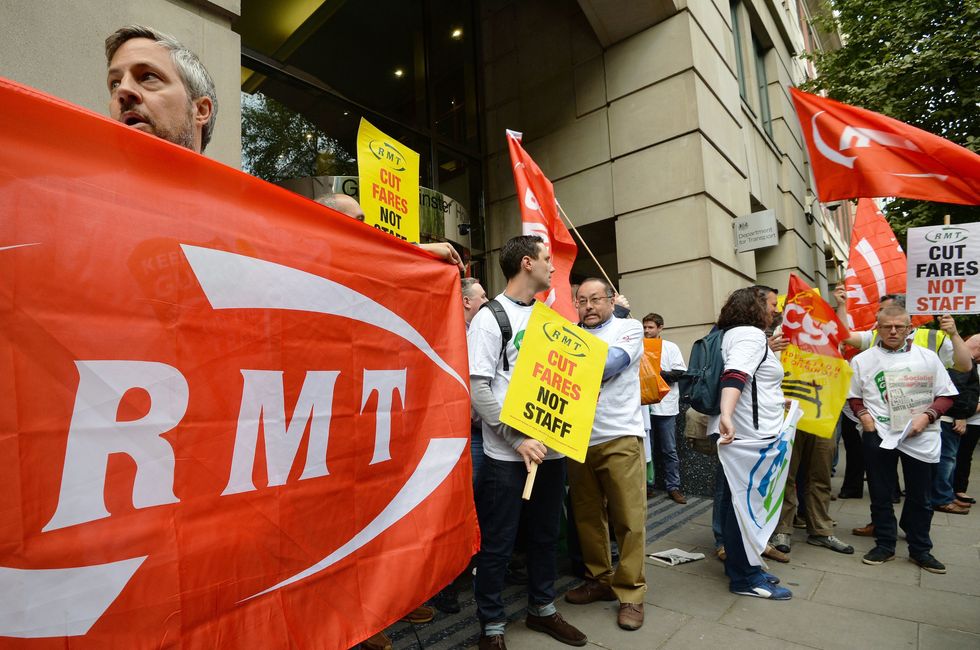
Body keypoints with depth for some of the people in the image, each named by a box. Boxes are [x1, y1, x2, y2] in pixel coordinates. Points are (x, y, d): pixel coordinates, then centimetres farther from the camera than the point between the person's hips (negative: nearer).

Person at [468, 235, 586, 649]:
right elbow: (478, 389, -16)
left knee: (546, 535, 20)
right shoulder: (489, 318, -10)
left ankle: (542, 609, 40)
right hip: (507, 454, -6)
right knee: (497, 544, 7)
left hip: (551, 448, 7)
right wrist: (516, 438, -19)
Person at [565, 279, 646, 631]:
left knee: (629, 519, 2)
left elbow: (610, 364, -14)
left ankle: (630, 593, 17)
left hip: (620, 437, -3)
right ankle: (599, 579, 30)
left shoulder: (630, 327, 3)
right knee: (587, 516, 13)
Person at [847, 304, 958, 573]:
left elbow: (946, 395, 5)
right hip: (878, 435, 0)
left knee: (920, 496, 11)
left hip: (920, 438, 0)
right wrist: (863, 415, -6)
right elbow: (853, 395, 11)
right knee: (880, 494, 8)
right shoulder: (863, 360, 4)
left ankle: (920, 549, 28)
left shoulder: (927, 357, 5)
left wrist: (927, 416, -11)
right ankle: (884, 545, 23)